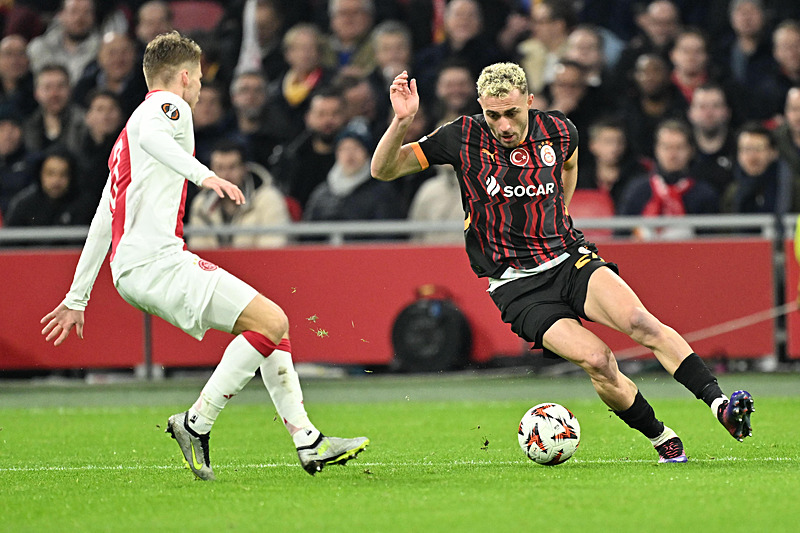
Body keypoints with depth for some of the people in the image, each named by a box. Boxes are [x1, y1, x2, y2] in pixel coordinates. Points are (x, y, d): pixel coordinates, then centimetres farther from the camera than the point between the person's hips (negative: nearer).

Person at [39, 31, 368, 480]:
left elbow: (102, 222, 31)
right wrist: (204, 174, -39)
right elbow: (151, 136, -24)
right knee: (272, 321, -16)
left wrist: (77, 299, 32)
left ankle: (307, 440, 6)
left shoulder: (125, 140, 30)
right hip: (157, 261, -10)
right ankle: (197, 424, -13)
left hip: (132, 269, 10)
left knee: (271, 325, 13)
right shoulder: (170, 106, 2)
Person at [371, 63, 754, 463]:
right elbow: (383, 170, -6)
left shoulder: (557, 131, 2)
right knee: (595, 359, -23)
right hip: (515, 286, -2)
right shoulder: (464, 138, -7)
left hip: (569, 258, 2)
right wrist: (401, 122, -22)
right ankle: (662, 439, -6)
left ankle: (719, 404, -28)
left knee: (640, 322, -26)